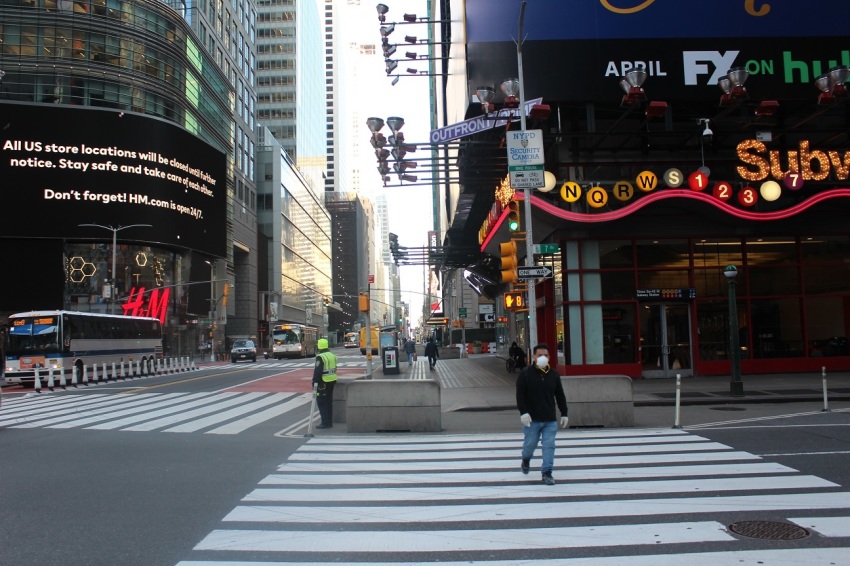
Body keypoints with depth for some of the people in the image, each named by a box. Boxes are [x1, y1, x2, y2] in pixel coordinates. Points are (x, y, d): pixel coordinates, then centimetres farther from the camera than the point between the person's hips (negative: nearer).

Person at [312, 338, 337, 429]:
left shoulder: (320, 357, -16)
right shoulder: (332, 355, 11)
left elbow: (317, 371, -19)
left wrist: (315, 381, -13)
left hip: (323, 382, -8)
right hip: (332, 381, 8)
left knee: (321, 402, -1)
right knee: (329, 402, 14)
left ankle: (325, 423, -3)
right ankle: (329, 422, 19)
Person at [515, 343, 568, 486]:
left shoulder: (553, 374, 5)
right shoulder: (525, 374, -6)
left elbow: (560, 396, 11)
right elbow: (520, 395, -9)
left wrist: (564, 414, 9)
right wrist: (523, 412, -18)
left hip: (550, 419, 3)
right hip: (532, 419, -2)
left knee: (549, 446, 0)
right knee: (530, 443, 9)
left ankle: (546, 473, 8)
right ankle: (526, 460, 41)